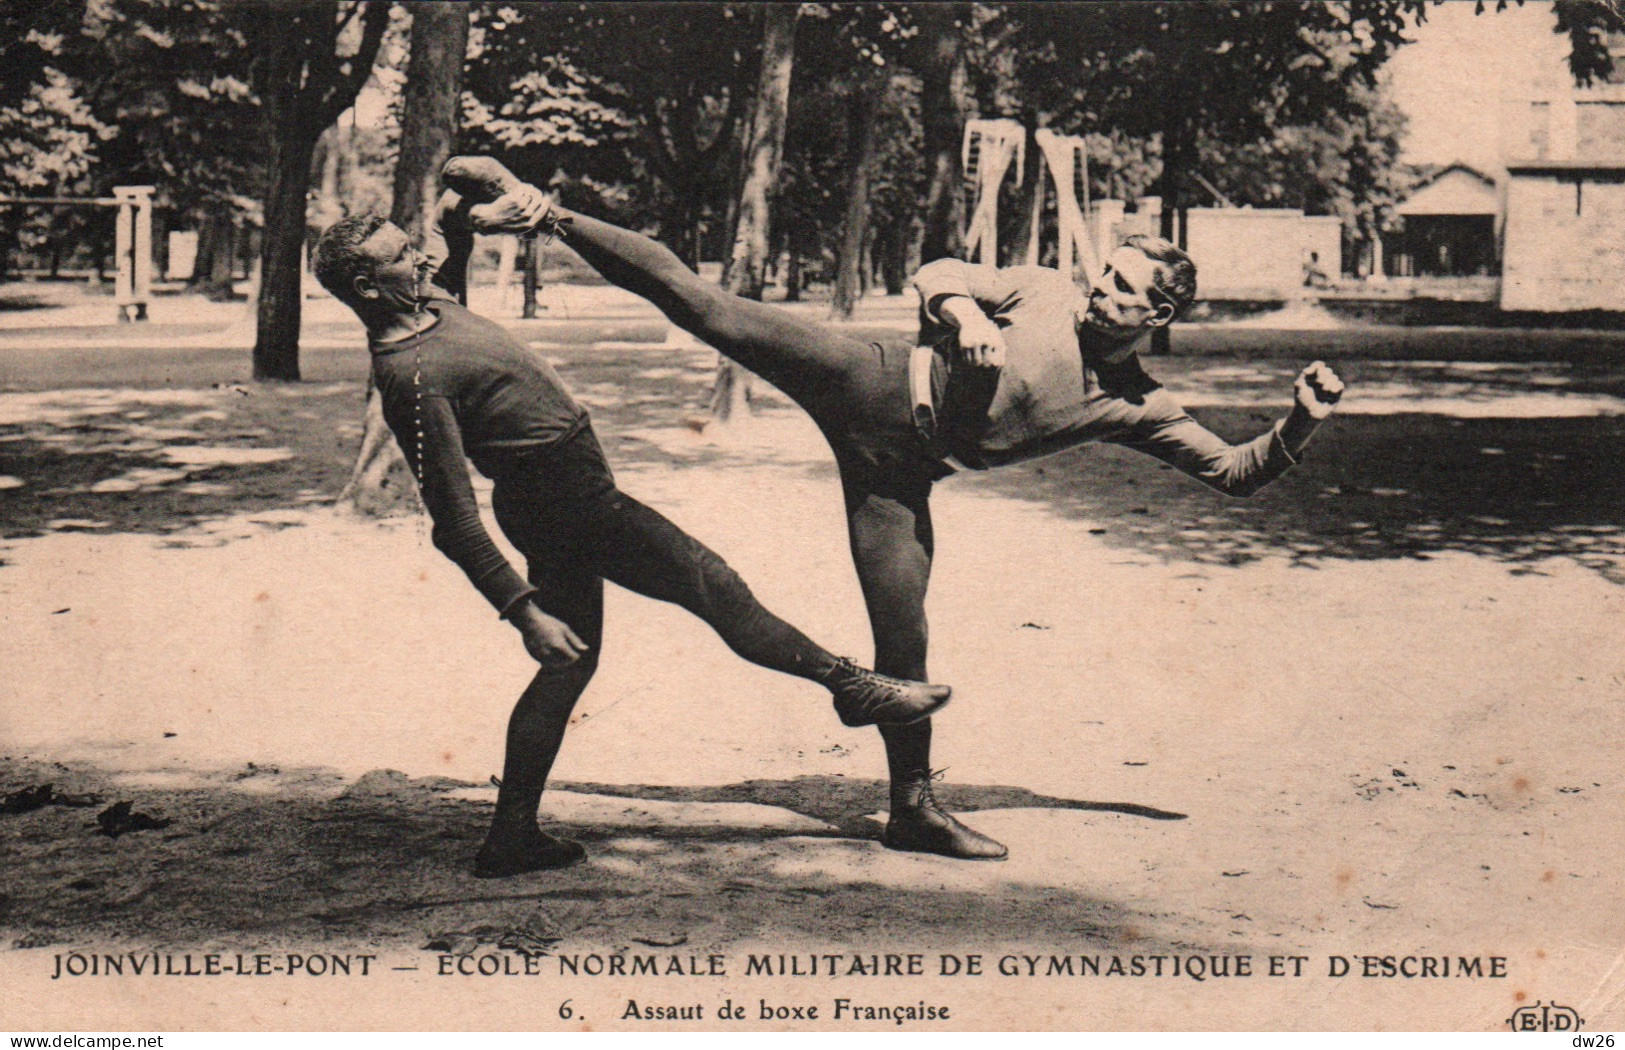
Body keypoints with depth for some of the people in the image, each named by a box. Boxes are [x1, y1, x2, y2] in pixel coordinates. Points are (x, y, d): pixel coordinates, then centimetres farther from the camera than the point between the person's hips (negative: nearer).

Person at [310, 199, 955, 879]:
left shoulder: (426, 300, 2)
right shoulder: (413, 377, -25)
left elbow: (449, 215, 25)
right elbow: (455, 523, -26)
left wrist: (473, 216, 1)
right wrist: (523, 611, -29)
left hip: (562, 498, 10)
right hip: (566, 502, -10)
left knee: (569, 661, 16)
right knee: (713, 586, 0)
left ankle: (512, 838, 19)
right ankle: (849, 684, 12)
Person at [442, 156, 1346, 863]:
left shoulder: (1138, 409, 6)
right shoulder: (1045, 292, 3)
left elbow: (1241, 473, 8)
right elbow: (937, 274, 8)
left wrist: (1303, 424, -9)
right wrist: (963, 312, -14)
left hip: (900, 472, 2)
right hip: (879, 384, -2)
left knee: (903, 637, 1)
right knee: (703, 304, -18)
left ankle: (916, 807, 21)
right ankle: (536, 206, -11)